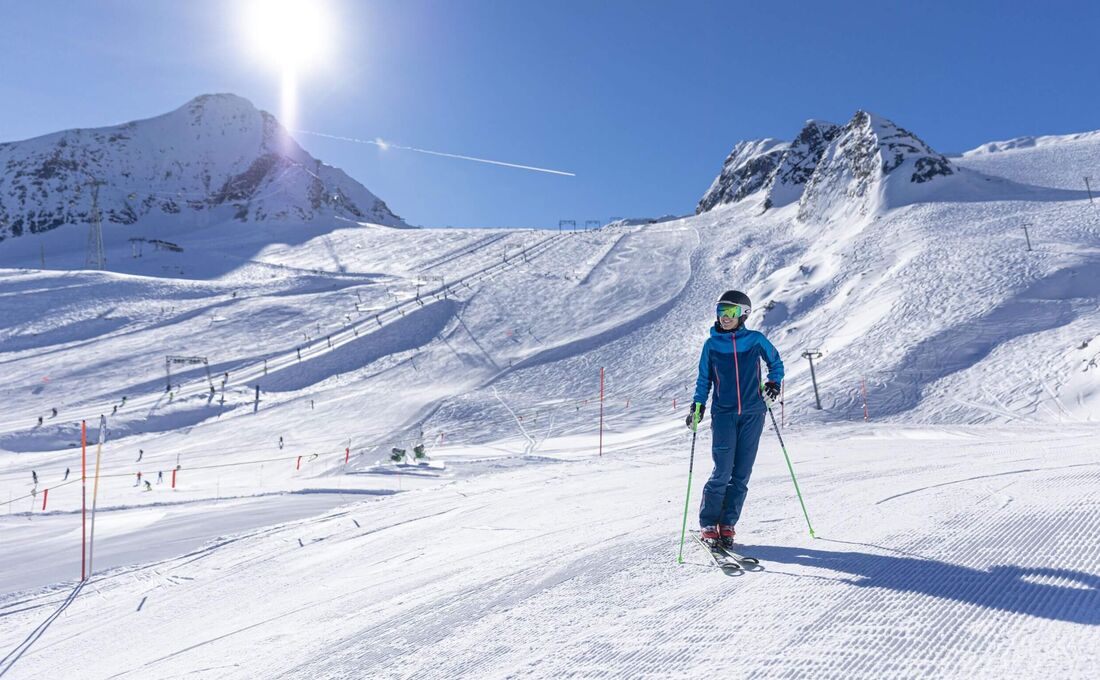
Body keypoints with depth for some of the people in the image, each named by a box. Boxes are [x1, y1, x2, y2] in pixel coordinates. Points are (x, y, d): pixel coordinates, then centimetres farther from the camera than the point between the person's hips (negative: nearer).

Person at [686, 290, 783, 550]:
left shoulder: (756, 340, 2)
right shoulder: (711, 344, 3)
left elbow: (776, 363, 18)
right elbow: (704, 379, 11)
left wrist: (773, 383, 2)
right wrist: (697, 406, 0)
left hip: (753, 414, 1)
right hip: (723, 414, -1)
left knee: (741, 474, 2)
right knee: (722, 472, -7)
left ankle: (727, 524, 13)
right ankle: (708, 524, 6)